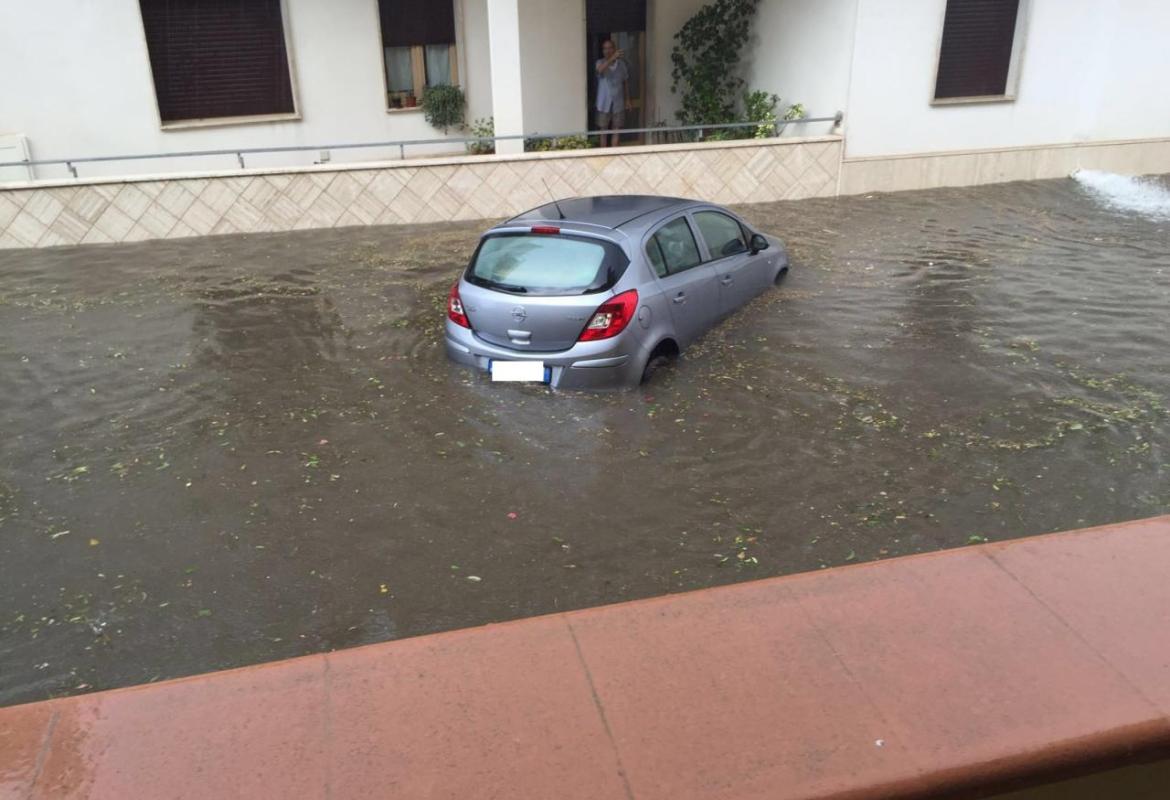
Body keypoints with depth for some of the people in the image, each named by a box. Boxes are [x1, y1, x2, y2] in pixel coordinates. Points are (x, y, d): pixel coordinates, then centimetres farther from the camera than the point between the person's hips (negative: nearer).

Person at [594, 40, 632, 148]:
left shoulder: (621, 64, 3)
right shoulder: (600, 63, -6)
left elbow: (626, 82, 12)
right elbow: (600, 69, -32)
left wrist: (627, 100, 10)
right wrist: (612, 58, -45)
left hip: (618, 103, 2)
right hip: (604, 104, -2)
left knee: (616, 130, 4)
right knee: (603, 131, 4)